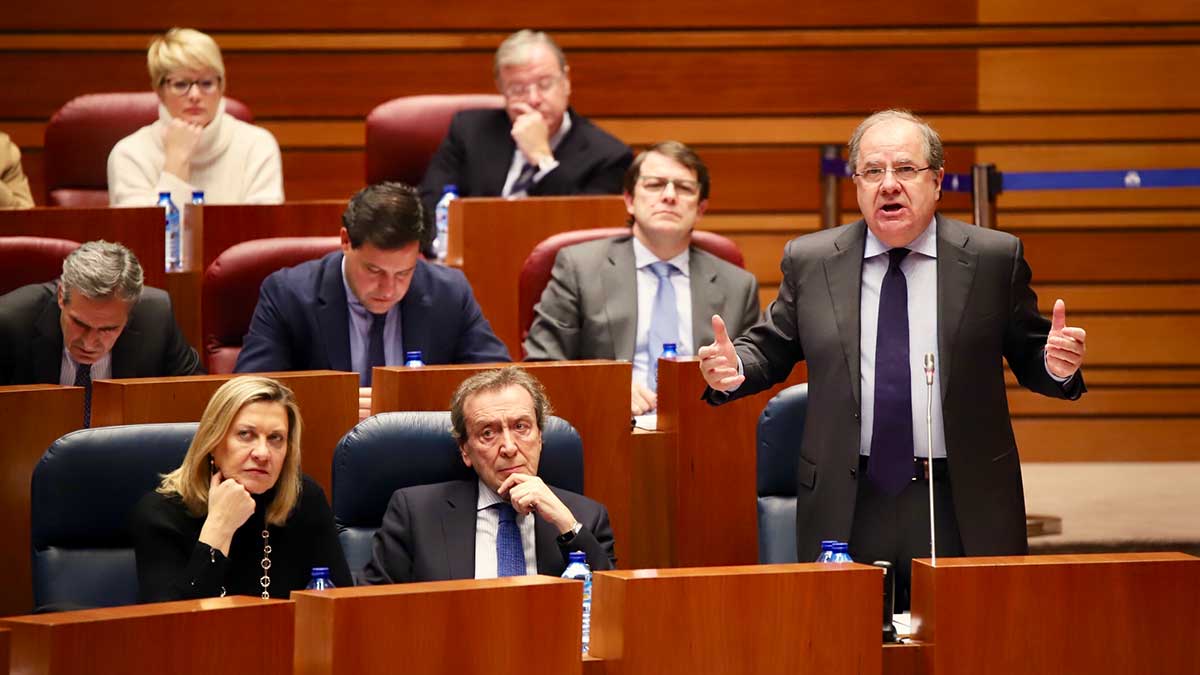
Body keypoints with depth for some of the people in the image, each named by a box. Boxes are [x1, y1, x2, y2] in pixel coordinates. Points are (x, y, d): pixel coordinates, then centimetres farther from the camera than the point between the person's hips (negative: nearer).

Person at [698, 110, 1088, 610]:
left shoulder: (994, 258, 3)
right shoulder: (809, 261, 6)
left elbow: (1028, 358, 8)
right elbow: (771, 349, 13)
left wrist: (1057, 367, -14)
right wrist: (734, 370, -8)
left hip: (964, 510, -1)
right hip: (848, 509, 1)